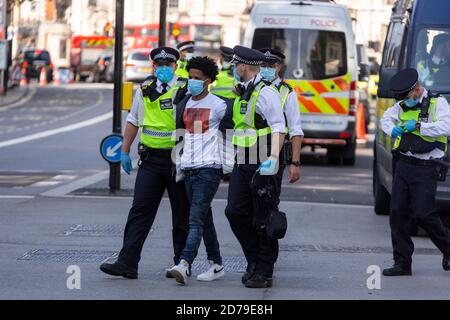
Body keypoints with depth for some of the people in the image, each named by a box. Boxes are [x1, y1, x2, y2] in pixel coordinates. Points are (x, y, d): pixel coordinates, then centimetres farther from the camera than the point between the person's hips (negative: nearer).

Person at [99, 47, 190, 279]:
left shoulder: (187, 89, -3)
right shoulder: (144, 90, 10)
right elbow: (134, 121, 19)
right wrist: (125, 151, 15)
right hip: (150, 159, 3)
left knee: (181, 214, 6)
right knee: (140, 210, -3)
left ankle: (182, 263, 17)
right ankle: (127, 263, -7)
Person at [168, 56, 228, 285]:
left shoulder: (218, 105, -4)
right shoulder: (185, 103, 13)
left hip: (208, 168, -7)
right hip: (188, 167, 7)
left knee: (196, 219, -16)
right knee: (204, 219, 12)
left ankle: (184, 265, -28)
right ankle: (216, 265, 20)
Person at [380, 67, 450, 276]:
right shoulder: (402, 105, 13)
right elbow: (386, 118, 28)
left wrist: (418, 126, -19)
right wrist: (392, 129, 6)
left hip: (424, 169, -6)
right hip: (403, 165, 6)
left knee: (423, 213, -10)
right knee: (397, 213, 1)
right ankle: (402, 263, 7)